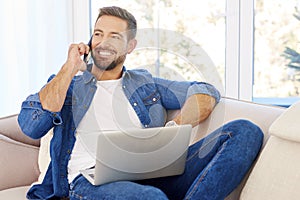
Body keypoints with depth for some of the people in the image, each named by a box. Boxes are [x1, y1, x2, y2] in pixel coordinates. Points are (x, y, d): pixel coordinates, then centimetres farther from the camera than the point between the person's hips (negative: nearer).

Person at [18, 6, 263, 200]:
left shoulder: (145, 83, 29)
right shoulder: (67, 83, 24)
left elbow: (206, 92, 18)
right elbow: (31, 127, 5)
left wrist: (176, 127, -3)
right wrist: (70, 69, 6)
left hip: (152, 175, 5)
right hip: (90, 179, -4)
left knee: (245, 131, -18)